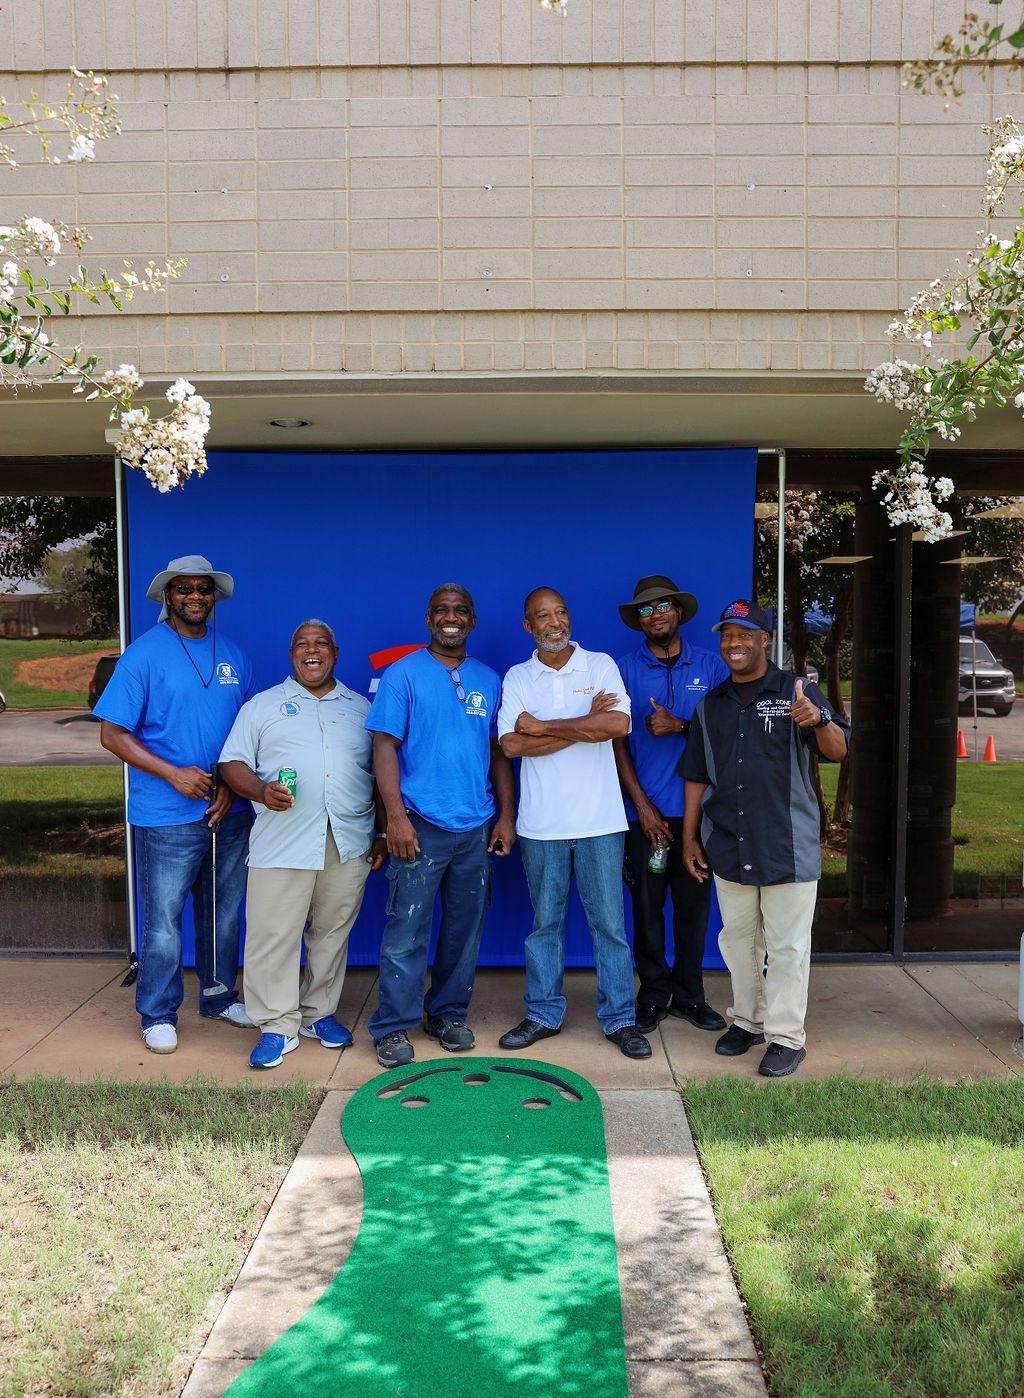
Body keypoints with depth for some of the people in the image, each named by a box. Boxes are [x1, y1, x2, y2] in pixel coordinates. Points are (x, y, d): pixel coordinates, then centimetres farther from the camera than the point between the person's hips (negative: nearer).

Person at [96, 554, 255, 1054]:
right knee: (163, 920, 3)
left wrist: (232, 785, -3)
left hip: (229, 811, 5)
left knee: (224, 913, 16)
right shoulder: (145, 653, -6)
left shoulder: (233, 655, 9)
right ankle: (158, 1014, 19)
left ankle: (218, 996, 33)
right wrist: (173, 773, -17)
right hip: (167, 814, -5)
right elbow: (112, 734, -8)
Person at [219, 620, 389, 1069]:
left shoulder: (361, 708, 16)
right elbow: (233, 763, 4)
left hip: (349, 843, 2)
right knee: (273, 934, -2)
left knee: (332, 933, 9)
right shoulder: (261, 706, 11)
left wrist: (383, 833, 8)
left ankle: (319, 1013, 24)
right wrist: (261, 791, -16)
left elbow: (381, 775, 16)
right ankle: (277, 1025, 10)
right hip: (282, 842, -2)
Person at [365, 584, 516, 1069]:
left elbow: (499, 752, 14)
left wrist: (506, 815, 7)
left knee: (465, 929, 12)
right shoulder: (403, 673, -1)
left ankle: (449, 1015, 27)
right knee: (406, 932, -2)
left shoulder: (488, 680, 12)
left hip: (476, 828, 5)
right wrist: (396, 817, -14)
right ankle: (393, 1027, 10)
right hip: (421, 826, -4)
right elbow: (385, 746, -7)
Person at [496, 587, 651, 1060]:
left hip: (598, 820, -1)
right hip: (540, 823, 1)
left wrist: (542, 726, -10)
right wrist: (584, 724, -12)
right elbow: (511, 744, -8)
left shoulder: (600, 665, 2)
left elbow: (618, 724, -15)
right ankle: (543, 1014, 24)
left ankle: (619, 1018, 17)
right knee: (545, 922, 11)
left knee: (610, 921, 5)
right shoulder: (517, 678, 6)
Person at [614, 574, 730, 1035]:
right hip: (645, 808, -1)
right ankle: (653, 994, 18)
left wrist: (680, 725, -14)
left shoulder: (710, 666, 6)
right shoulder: (625, 669, 3)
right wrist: (641, 802, -7)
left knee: (694, 902, 6)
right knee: (647, 903, 4)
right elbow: (617, 740, 0)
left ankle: (688, 993, 20)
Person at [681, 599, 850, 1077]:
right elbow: (697, 776, 13)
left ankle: (786, 1036, 16)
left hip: (789, 848, -4)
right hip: (728, 848, 4)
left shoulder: (798, 693, -3)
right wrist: (689, 836, 9)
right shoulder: (709, 706, 10)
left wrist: (819, 720, -34)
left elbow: (838, 751, -13)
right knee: (738, 939, 16)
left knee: (786, 946, 4)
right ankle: (748, 1020, 32)